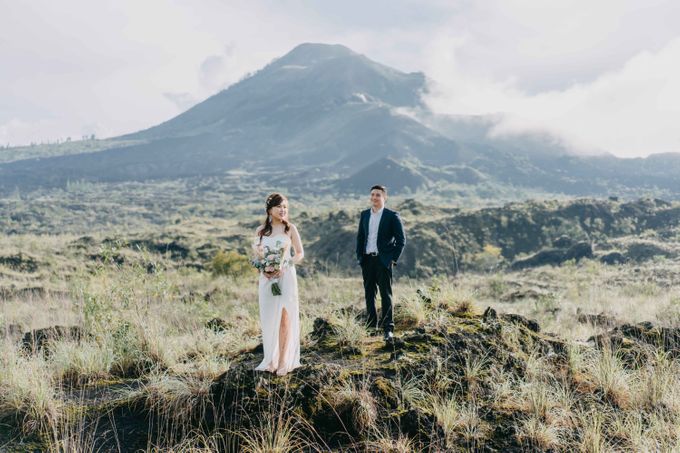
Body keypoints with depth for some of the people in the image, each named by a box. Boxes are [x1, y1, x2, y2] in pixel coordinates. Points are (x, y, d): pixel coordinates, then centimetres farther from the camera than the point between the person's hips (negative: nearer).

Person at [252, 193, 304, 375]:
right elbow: (257, 254, 15)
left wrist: (285, 266, -11)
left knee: (284, 317, -7)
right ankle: (271, 360, 14)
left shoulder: (290, 228, 1)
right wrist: (262, 268, -4)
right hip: (267, 278, 3)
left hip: (286, 276, -3)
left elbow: (300, 253, 3)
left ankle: (283, 361, -2)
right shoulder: (261, 230, 8)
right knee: (269, 318, 4)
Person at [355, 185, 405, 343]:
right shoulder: (364, 215, 11)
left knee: (386, 294, -5)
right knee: (369, 294, 9)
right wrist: (359, 256, 8)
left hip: (383, 260, -5)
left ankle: (388, 329, -4)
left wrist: (394, 258, -8)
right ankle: (371, 326, 17)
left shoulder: (392, 216, -3)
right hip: (367, 259, 5)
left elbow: (401, 239, -3)